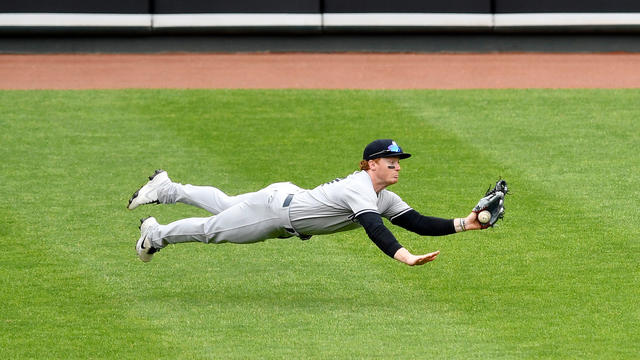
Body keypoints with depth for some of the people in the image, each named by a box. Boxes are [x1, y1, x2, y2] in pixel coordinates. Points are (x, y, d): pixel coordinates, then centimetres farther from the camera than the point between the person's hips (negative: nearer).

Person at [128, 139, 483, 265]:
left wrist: (463, 224, -19)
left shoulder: (384, 198, -4)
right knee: (211, 228, 13)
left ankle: (168, 189, 46)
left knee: (225, 206, 29)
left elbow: (417, 222, -7)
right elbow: (374, 229, -47)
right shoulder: (360, 190, -32)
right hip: (275, 207, -8)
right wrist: (406, 257, -61)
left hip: (288, 199, 8)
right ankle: (156, 234, 37)